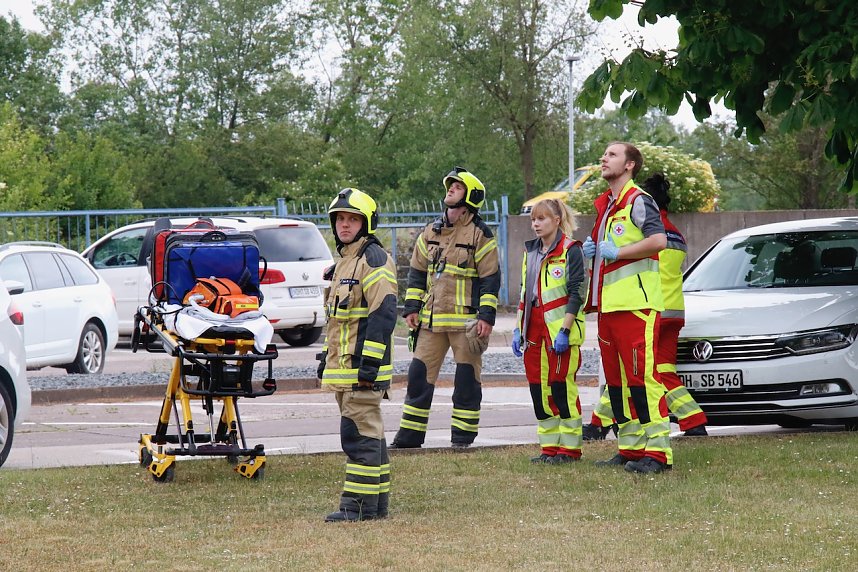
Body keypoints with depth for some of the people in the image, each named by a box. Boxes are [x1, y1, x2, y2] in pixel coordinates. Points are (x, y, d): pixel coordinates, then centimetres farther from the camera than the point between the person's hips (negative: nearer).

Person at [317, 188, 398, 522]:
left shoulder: (374, 260, -12)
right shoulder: (344, 262, 20)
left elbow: (383, 314, -19)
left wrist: (369, 363, -23)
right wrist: (327, 356, 25)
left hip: (363, 368, -10)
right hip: (343, 367, 10)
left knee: (359, 434, -11)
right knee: (367, 432, 13)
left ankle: (360, 504, -10)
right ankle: (377, 502, 17)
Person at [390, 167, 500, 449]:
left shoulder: (480, 235, -4)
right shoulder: (431, 232, 12)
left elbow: (490, 278, -6)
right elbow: (417, 272, 17)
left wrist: (486, 316, -12)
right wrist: (411, 308, 9)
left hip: (466, 321, -5)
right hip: (432, 319, 5)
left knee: (466, 379, 1)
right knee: (419, 374, 5)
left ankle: (463, 436, 9)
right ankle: (410, 434, 11)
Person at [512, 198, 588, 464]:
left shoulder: (570, 250, -6)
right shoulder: (531, 251, 17)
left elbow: (576, 293, -11)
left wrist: (564, 330, -17)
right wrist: (518, 330, 15)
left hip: (560, 330, -7)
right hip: (534, 328, 7)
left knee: (561, 386, -7)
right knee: (538, 388, 6)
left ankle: (569, 448, -2)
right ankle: (550, 446, 12)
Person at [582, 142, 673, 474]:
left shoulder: (638, 201, -7)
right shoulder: (604, 204, 21)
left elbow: (658, 240, -22)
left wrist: (616, 253, -16)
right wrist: (592, 249, 12)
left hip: (636, 303, -10)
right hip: (607, 304, 10)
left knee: (641, 375, -12)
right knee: (615, 377, 10)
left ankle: (657, 451, -13)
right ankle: (630, 448, 16)